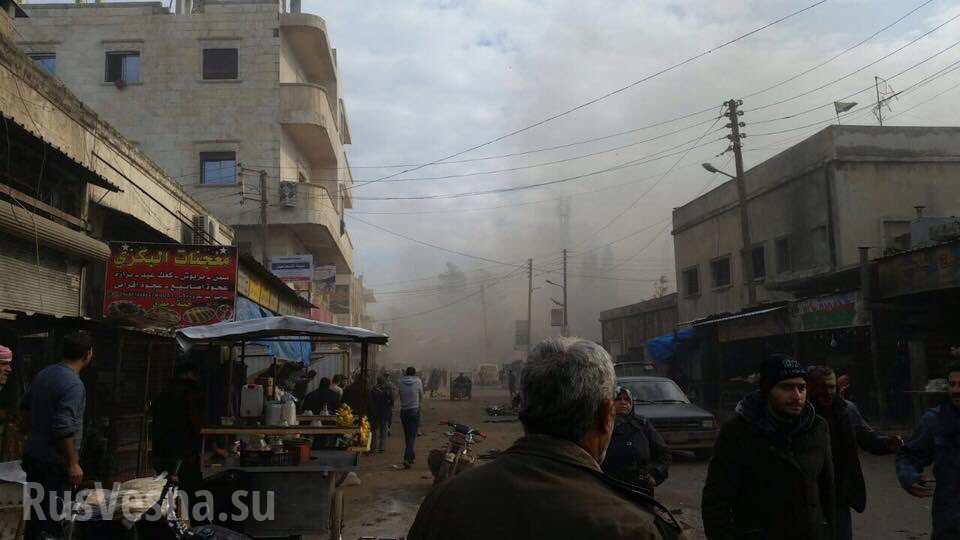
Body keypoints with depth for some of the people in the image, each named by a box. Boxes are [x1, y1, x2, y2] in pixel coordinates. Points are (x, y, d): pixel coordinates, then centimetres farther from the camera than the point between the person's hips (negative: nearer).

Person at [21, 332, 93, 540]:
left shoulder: (43, 374, 4)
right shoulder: (74, 385, -23)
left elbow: (27, 406, 18)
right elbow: (63, 428, -26)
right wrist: (73, 464, -18)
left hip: (33, 454, 8)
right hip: (55, 463, -8)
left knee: (36, 510, 20)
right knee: (51, 516, 0)